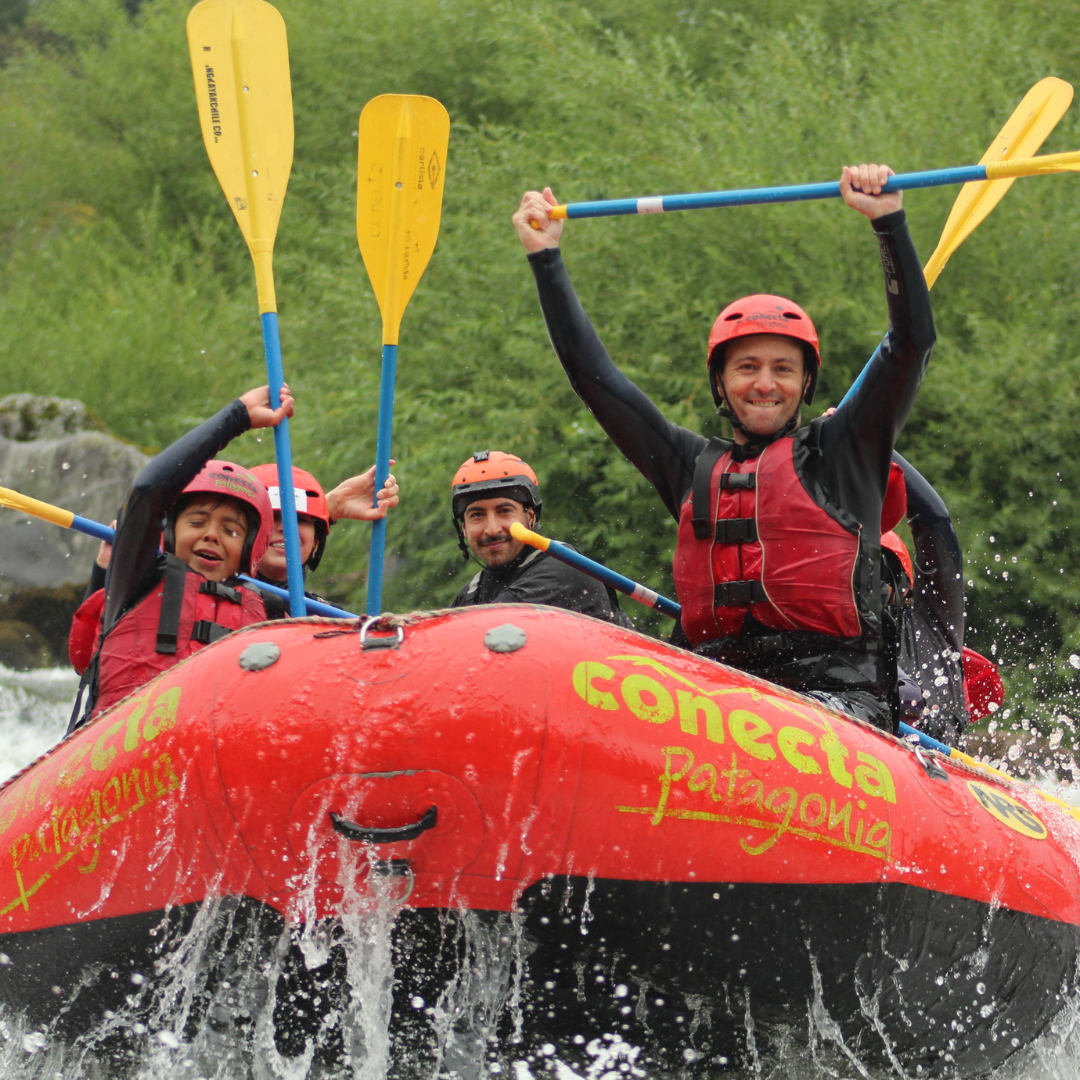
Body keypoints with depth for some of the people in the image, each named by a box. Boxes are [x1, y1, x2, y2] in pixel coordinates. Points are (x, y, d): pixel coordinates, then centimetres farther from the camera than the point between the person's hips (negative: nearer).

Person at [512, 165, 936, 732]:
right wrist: (546, 259, 26)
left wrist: (889, 222, -4)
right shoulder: (694, 467, 23)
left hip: (838, 695, -4)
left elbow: (913, 339, 4)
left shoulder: (841, 451, 13)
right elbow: (591, 371, 25)